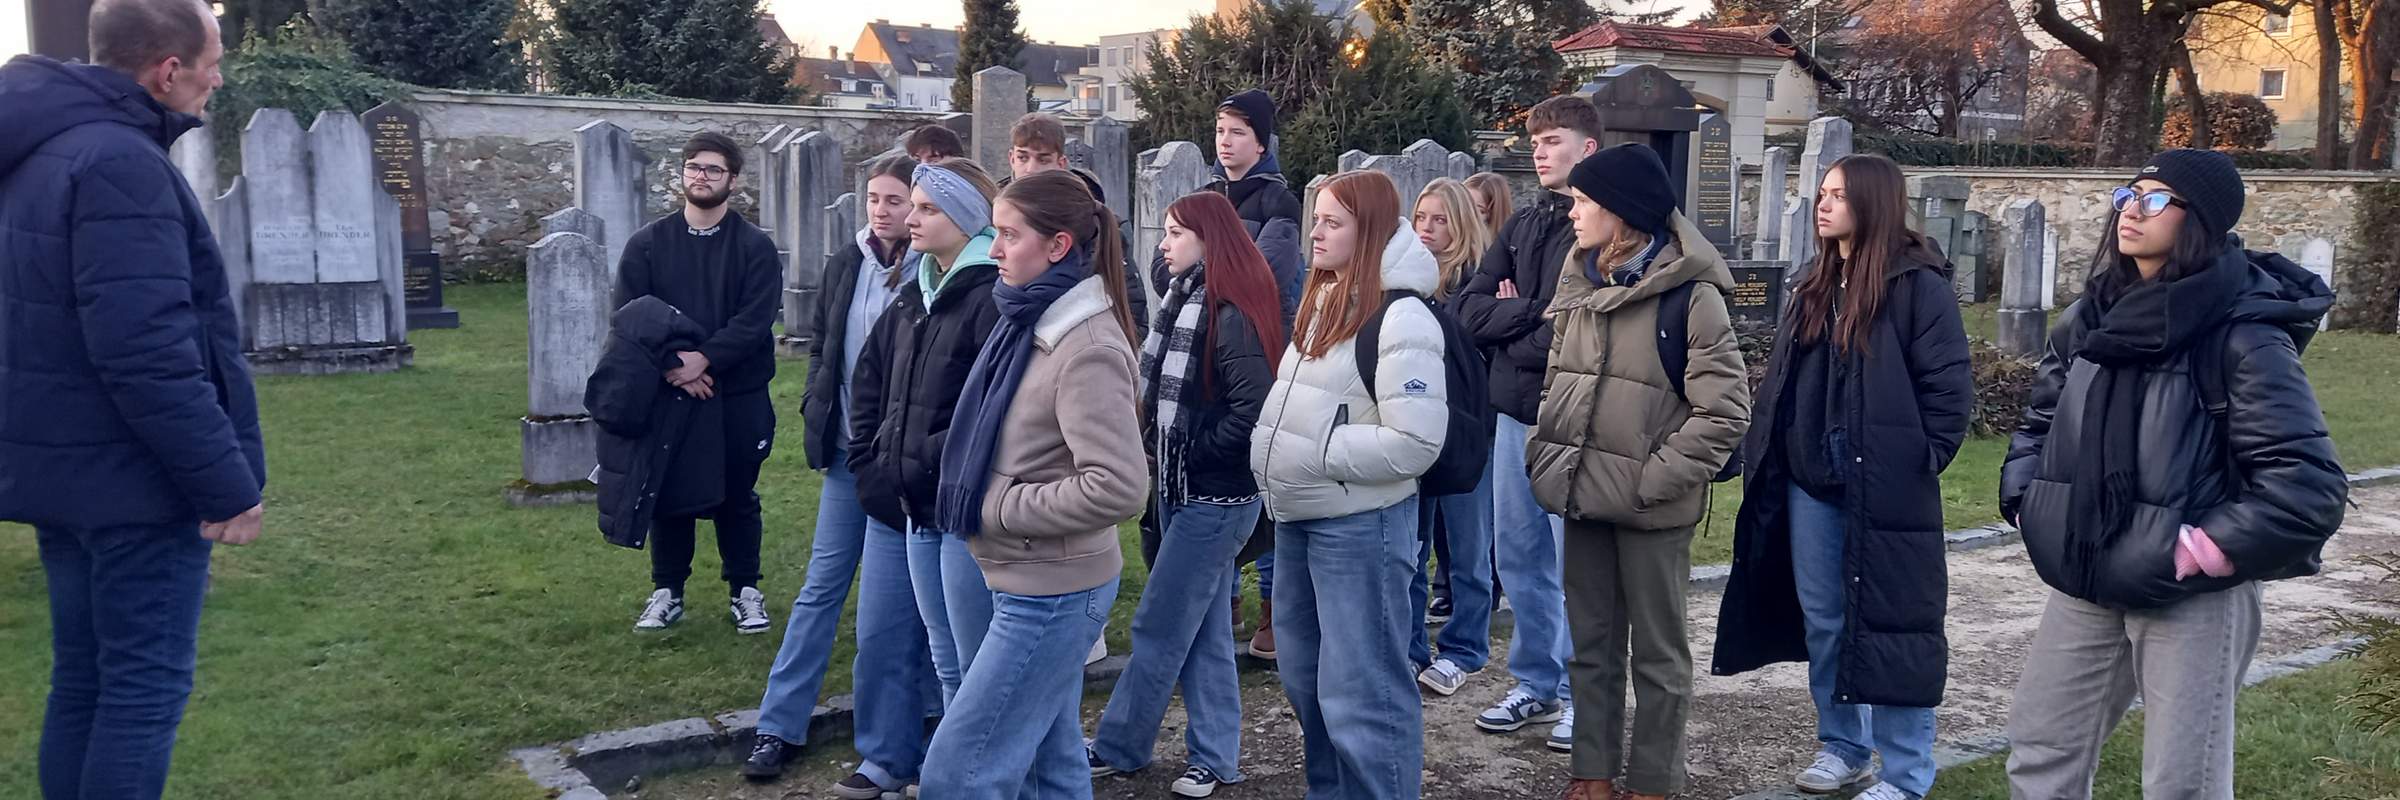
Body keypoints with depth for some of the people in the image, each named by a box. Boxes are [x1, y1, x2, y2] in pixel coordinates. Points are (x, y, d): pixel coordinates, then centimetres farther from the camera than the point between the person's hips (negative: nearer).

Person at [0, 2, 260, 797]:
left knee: (84, 679, 15)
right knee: (146, 684, -2)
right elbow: (146, 351, -26)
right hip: (131, 475, -10)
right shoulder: (118, 162, -19)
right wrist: (225, 480, -20)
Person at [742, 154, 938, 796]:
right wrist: (818, 411, 8)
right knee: (821, 585, 15)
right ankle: (780, 726, 26)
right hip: (846, 453, 6)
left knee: (885, 611, -3)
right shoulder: (848, 263, 6)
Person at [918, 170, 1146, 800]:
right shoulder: (1033, 322, 7)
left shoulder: (1088, 348, -21)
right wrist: (977, 493, 4)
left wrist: (998, 508, -19)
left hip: (1052, 593, -9)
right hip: (1033, 583, 9)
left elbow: (1118, 487, -28)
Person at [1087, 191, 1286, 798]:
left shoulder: (1232, 316, -18)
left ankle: (1117, 747, 14)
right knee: (1204, 629, 13)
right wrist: (1157, 450, 2)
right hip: (1180, 488, 9)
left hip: (1216, 496, -9)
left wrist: (1193, 455, -15)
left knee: (1159, 627, 1)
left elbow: (1253, 410, -23)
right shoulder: (1183, 300, 8)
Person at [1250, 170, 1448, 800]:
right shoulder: (1324, 302, 12)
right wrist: (1278, 451, 7)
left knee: (1361, 690, -3)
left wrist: (1317, 454, -18)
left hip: (1360, 525, -10)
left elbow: (1414, 443, -23)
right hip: (1300, 517, 10)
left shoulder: (1400, 318, -17)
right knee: (1304, 676, 20)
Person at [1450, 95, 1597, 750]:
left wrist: (1513, 340, -7)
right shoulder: (1523, 226, 13)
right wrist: (1536, 314, -11)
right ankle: (1537, 684, 26)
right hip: (1515, 413, 7)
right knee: (1518, 556, 13)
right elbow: (1469, 309, 4)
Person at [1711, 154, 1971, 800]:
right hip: (1810, 483, 7)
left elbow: (1949, 386, -11)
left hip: (1885, 489, -7)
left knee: (1891, 624, 0)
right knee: (1822, 619, 13)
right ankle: (1841, 746, 28)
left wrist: (1920, 461, -14)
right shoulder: (1816, 287, 14)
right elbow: (1784, 377, 19)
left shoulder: (1919, 283, -9)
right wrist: (1769, 456, 12)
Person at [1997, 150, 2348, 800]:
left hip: (2191, 597, -6)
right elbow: (2042, 419, 20)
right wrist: (2025, 501, 6)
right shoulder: (2094, 317, 5)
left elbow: (2309, 487, -19)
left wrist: (2198, 554, -18)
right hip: (2087, 584, 6)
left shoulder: (2244, 334, -15)